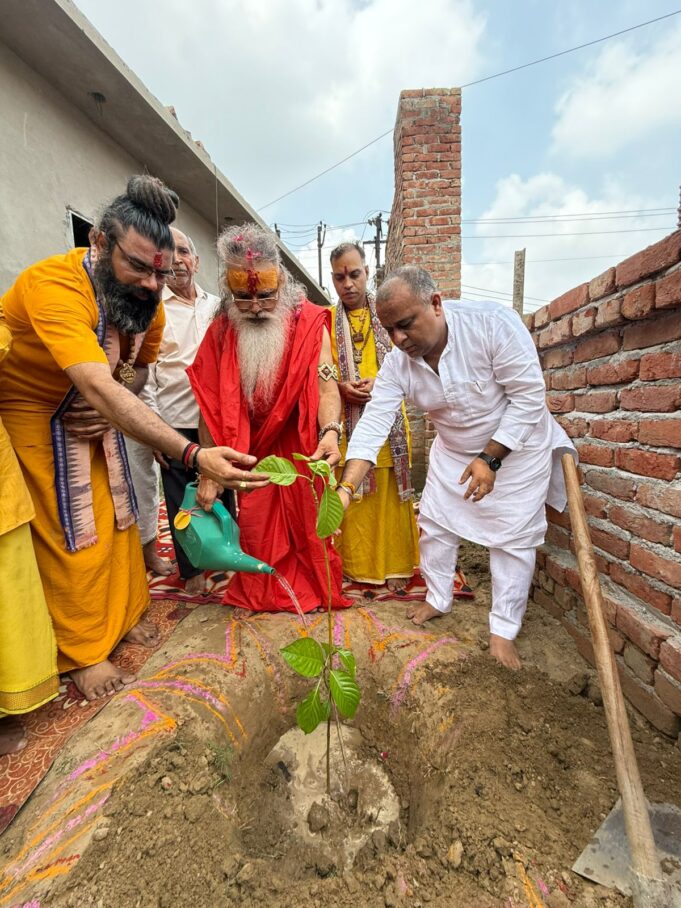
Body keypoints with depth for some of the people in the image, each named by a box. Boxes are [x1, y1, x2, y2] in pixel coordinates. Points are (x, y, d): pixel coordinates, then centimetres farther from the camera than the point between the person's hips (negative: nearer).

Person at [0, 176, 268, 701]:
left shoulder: (145, 295, -12)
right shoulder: (54, 285, -35)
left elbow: (138, 368, 3)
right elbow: (100, 389, -47)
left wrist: (108, 407, -19)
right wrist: (193, 455, -56)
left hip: (96, 416, 6)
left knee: (115, 517, 8)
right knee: (70, 532, -3)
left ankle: (125, 615, 28)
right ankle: (84, 651, 15)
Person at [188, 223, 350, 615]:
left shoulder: (310, 323, -13)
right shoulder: (221, 331, -7)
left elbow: (326, 384, -21)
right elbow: (211, 407, -9)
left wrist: (330, 431, -41)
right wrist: (207, 472, -12)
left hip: (300, 448, -2)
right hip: (251, 451, 2)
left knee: (309, 522, 9)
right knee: (255, 525, 12)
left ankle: (317, 587, 33)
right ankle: (259, 594, 35)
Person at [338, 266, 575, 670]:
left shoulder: (494, 323, -30)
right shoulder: (397, 363, -19)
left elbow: (529, 397, -25)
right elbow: (373, 424, -26)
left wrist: (490, 459, -26)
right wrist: (346, 488, -37)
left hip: (517, 445, -3)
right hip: (454, 450, 4)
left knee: (513, 537, 0)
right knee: (435, 525, 8)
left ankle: (504, 631, 17)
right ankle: (438, 599, 32)